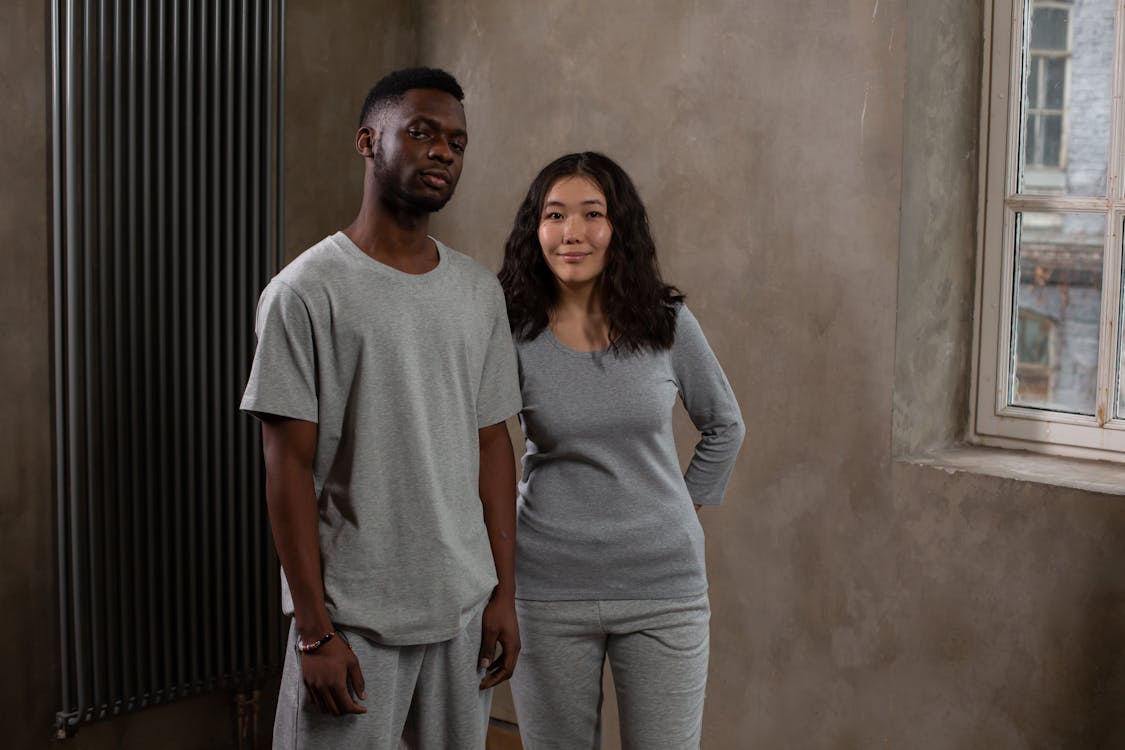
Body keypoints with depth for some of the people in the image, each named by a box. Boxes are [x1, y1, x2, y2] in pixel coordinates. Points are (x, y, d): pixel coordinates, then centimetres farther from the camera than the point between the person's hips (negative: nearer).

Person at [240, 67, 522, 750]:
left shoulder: (480, 293, 9)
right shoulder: (306, 291, -8)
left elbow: (492, 443, 11)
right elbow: (290, 468, -9)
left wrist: (505, 595, 7)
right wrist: (314, 630, -12)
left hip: (465, 611, 5)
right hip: (355, 617, -5)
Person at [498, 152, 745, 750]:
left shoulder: (667, 325, -2)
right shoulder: (514, 335, -6)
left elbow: (724, 425, 14)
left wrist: (689, 501, 9)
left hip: (663, 586, 1)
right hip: (548, 590, 0)